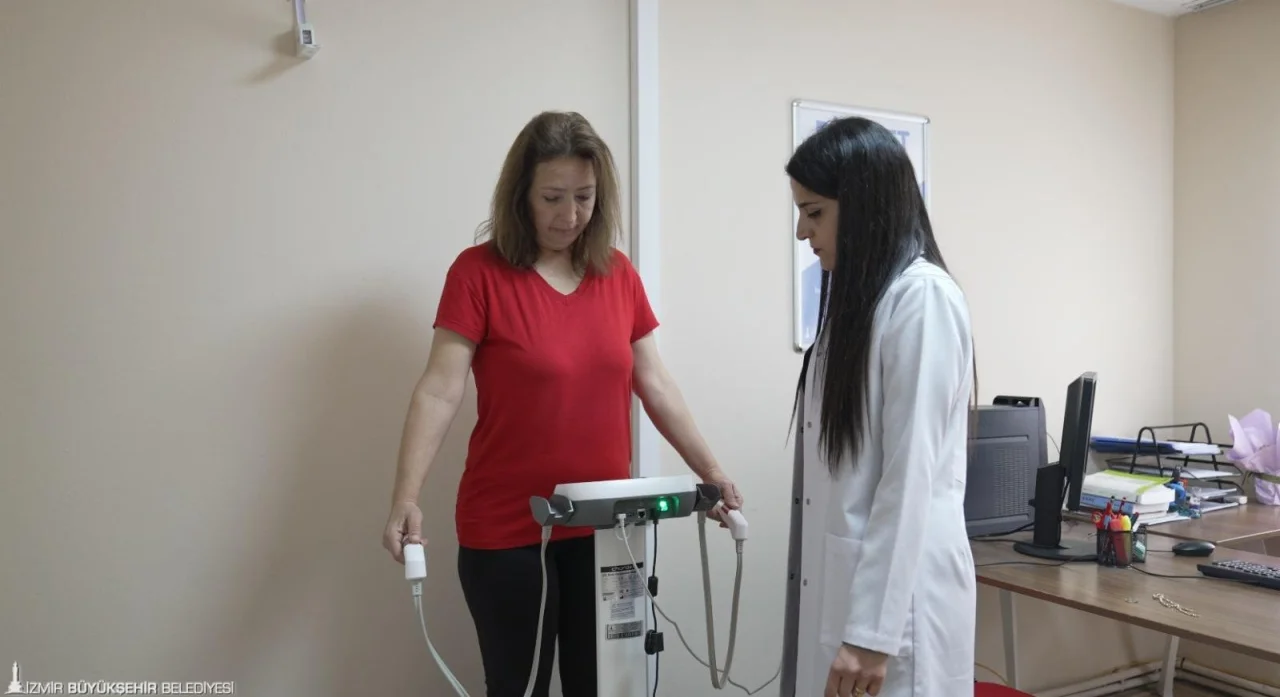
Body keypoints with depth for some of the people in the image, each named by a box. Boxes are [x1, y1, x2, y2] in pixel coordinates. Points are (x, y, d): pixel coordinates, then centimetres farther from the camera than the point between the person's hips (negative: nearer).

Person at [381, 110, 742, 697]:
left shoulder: (618, 274, 4)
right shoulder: (479, 272, -9)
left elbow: (654, 384, 9)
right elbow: (439, 391, -14)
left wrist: (709, 471, 5)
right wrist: (406, 500, -25)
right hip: (507, 532, -4)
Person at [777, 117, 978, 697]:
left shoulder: (922, 296, -14)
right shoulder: (860, 297, 13)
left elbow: (911, 478, -18)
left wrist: (873, 630, -18)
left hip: (895, 593, -8)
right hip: (844, 580, 8)